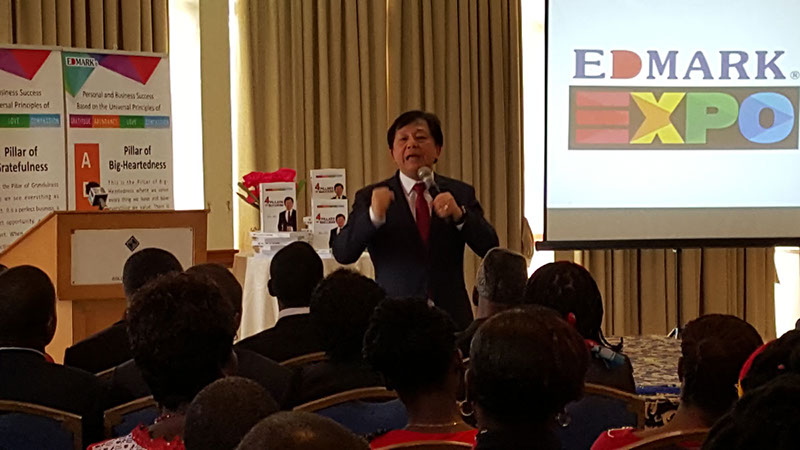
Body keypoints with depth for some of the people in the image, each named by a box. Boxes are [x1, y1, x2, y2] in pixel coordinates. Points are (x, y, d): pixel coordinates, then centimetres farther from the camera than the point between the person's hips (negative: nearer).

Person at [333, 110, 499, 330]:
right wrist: (373, 216, -25)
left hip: (451, 319, 2)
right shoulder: (370, 197, 4)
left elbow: (490, 249, -1)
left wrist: (459, 215, -18)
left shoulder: (460, 194, 9)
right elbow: (342, 253, -8)